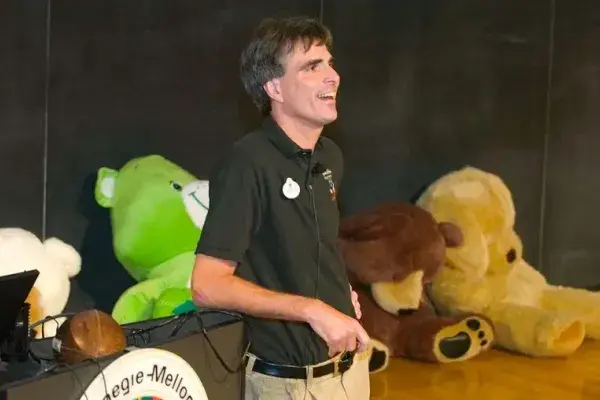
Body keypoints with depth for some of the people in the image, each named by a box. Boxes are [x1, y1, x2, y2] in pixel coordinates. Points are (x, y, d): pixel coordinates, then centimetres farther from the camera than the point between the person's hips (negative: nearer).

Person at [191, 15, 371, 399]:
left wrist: (342, 291, 4)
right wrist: (312, 309, -23)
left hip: (350, 361, 7)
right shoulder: (247, 164, -19)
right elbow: (208, 286, -22)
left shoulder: (330, 156, 5)